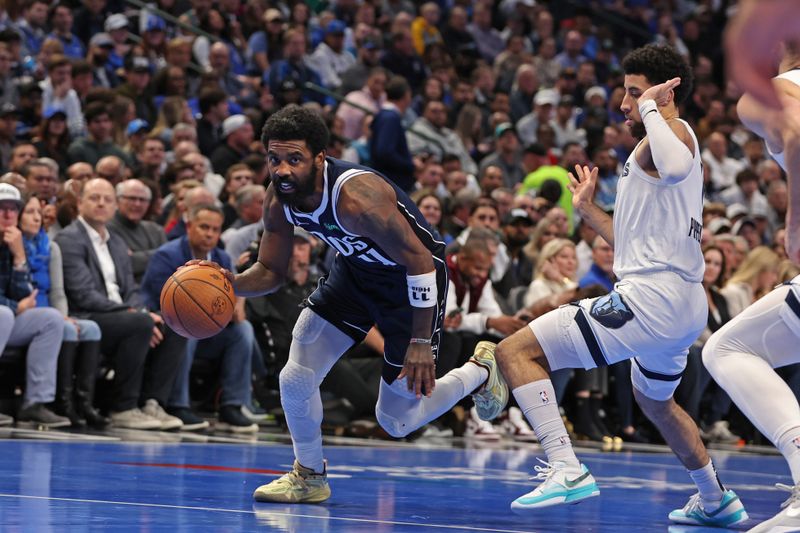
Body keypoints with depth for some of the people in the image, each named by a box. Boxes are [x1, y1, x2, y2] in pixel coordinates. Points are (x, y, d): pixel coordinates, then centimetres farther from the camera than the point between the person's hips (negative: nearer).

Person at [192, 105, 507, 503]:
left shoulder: (356, 197, -39)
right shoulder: (279, 201, -17)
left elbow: (420, 261, -32)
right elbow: (270, 271, -3)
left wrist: (421, 343, -30)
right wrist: (232, 283, -26)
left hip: (409, 277, -6)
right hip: (355, 271, 6)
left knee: (396, 422, 2)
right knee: (295, 380, -7)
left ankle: (480, 371, 28)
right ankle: (309, 476, 18)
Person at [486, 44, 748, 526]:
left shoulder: (673, 132, -8)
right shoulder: (660, 146, 23)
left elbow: (677, 167, -36)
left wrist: (650, 109, -23)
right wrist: (589, 210, 25)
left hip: (651, 298, -11)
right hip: (685, 305, 11)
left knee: (516, 351, -14)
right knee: (655, 400, 37)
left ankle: (566, 468, -24)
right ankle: (717, 502, 48)